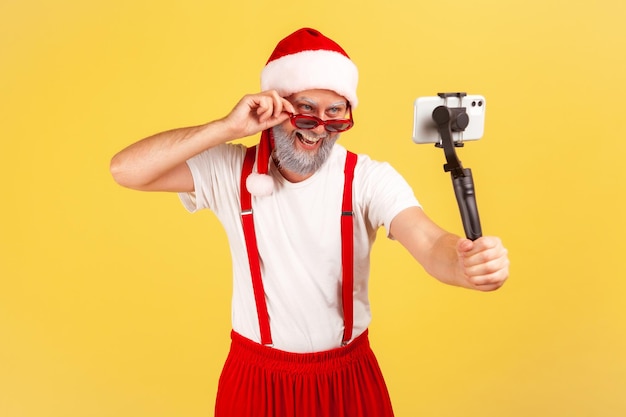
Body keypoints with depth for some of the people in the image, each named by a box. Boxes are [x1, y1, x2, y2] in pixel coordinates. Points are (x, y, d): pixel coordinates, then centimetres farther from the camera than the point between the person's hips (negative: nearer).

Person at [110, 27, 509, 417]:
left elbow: (430, 244, -28)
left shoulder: (369, 179, -14)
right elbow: (125, 169, -19)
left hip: (348, 377, 0)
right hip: (256, 377, 1)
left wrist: (465, 262, -52)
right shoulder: (230, 171, -11)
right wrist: (227, 128, -27)